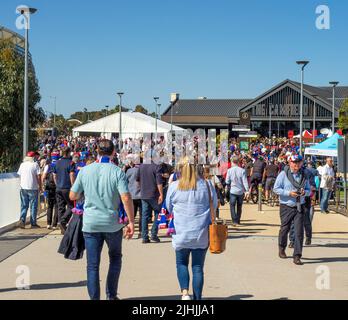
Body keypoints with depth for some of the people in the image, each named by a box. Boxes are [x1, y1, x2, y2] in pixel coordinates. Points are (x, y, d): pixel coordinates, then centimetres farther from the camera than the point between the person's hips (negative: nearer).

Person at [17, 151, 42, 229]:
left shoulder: (22, 164, 8)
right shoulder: (35, 164, -6)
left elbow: (19, 175, 11)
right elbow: (38, 176, -9)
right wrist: (40, 186, 1)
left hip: (23, 187, 4)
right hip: (33, 188, -4)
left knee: (24, 205, 11)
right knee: (33, 206, 4)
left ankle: (22, 220, -5)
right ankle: (33, 223, 7)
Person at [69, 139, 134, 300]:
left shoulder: (85, 171, -1)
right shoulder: (117, 172, -9)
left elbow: (72, 196, 5)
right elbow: (126, 198, -17)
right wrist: (131, 222, -11)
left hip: (90, 224, 1)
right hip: (112, 224, -1)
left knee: (92, 265, 7)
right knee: (115, 259, 20)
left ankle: (94, 297, 5)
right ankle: (111, 296, 21)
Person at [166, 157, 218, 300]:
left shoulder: (174, 186, -7)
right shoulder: (207, 185, -5)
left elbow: (169, 207, 6)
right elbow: (214, 205, 7)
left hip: (181, 233, -1)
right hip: (202, 234, 1)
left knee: (181, 263, 17)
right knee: (198, 267, 9)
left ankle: (185, 292, -2)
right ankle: (197, 297, 12)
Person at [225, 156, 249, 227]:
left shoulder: (229, 170, -6)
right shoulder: (242, 170, -5)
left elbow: (227, 181, -1)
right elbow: (245, 181, -8)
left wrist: (227, 189, 16)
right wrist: (247, 190, -7)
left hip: (233, 191, -2)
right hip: (241, 191, 2)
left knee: (232, 206, 3)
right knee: (239, 207, 15)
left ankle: (235, 221, -10)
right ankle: (238, 221, 22)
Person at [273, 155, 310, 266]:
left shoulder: (304, 175, 7)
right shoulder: (283, 174, -5)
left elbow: (308, 190, 13)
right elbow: (276, 189, -7)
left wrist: (304, 192, -11)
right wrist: (289, 193, -18)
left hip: (300, 207, 2)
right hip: (286, 207, -2)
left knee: (299, 231, -6)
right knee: (285, 229, 10)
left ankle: (297, 256, -4)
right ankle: (282, 249, 37)